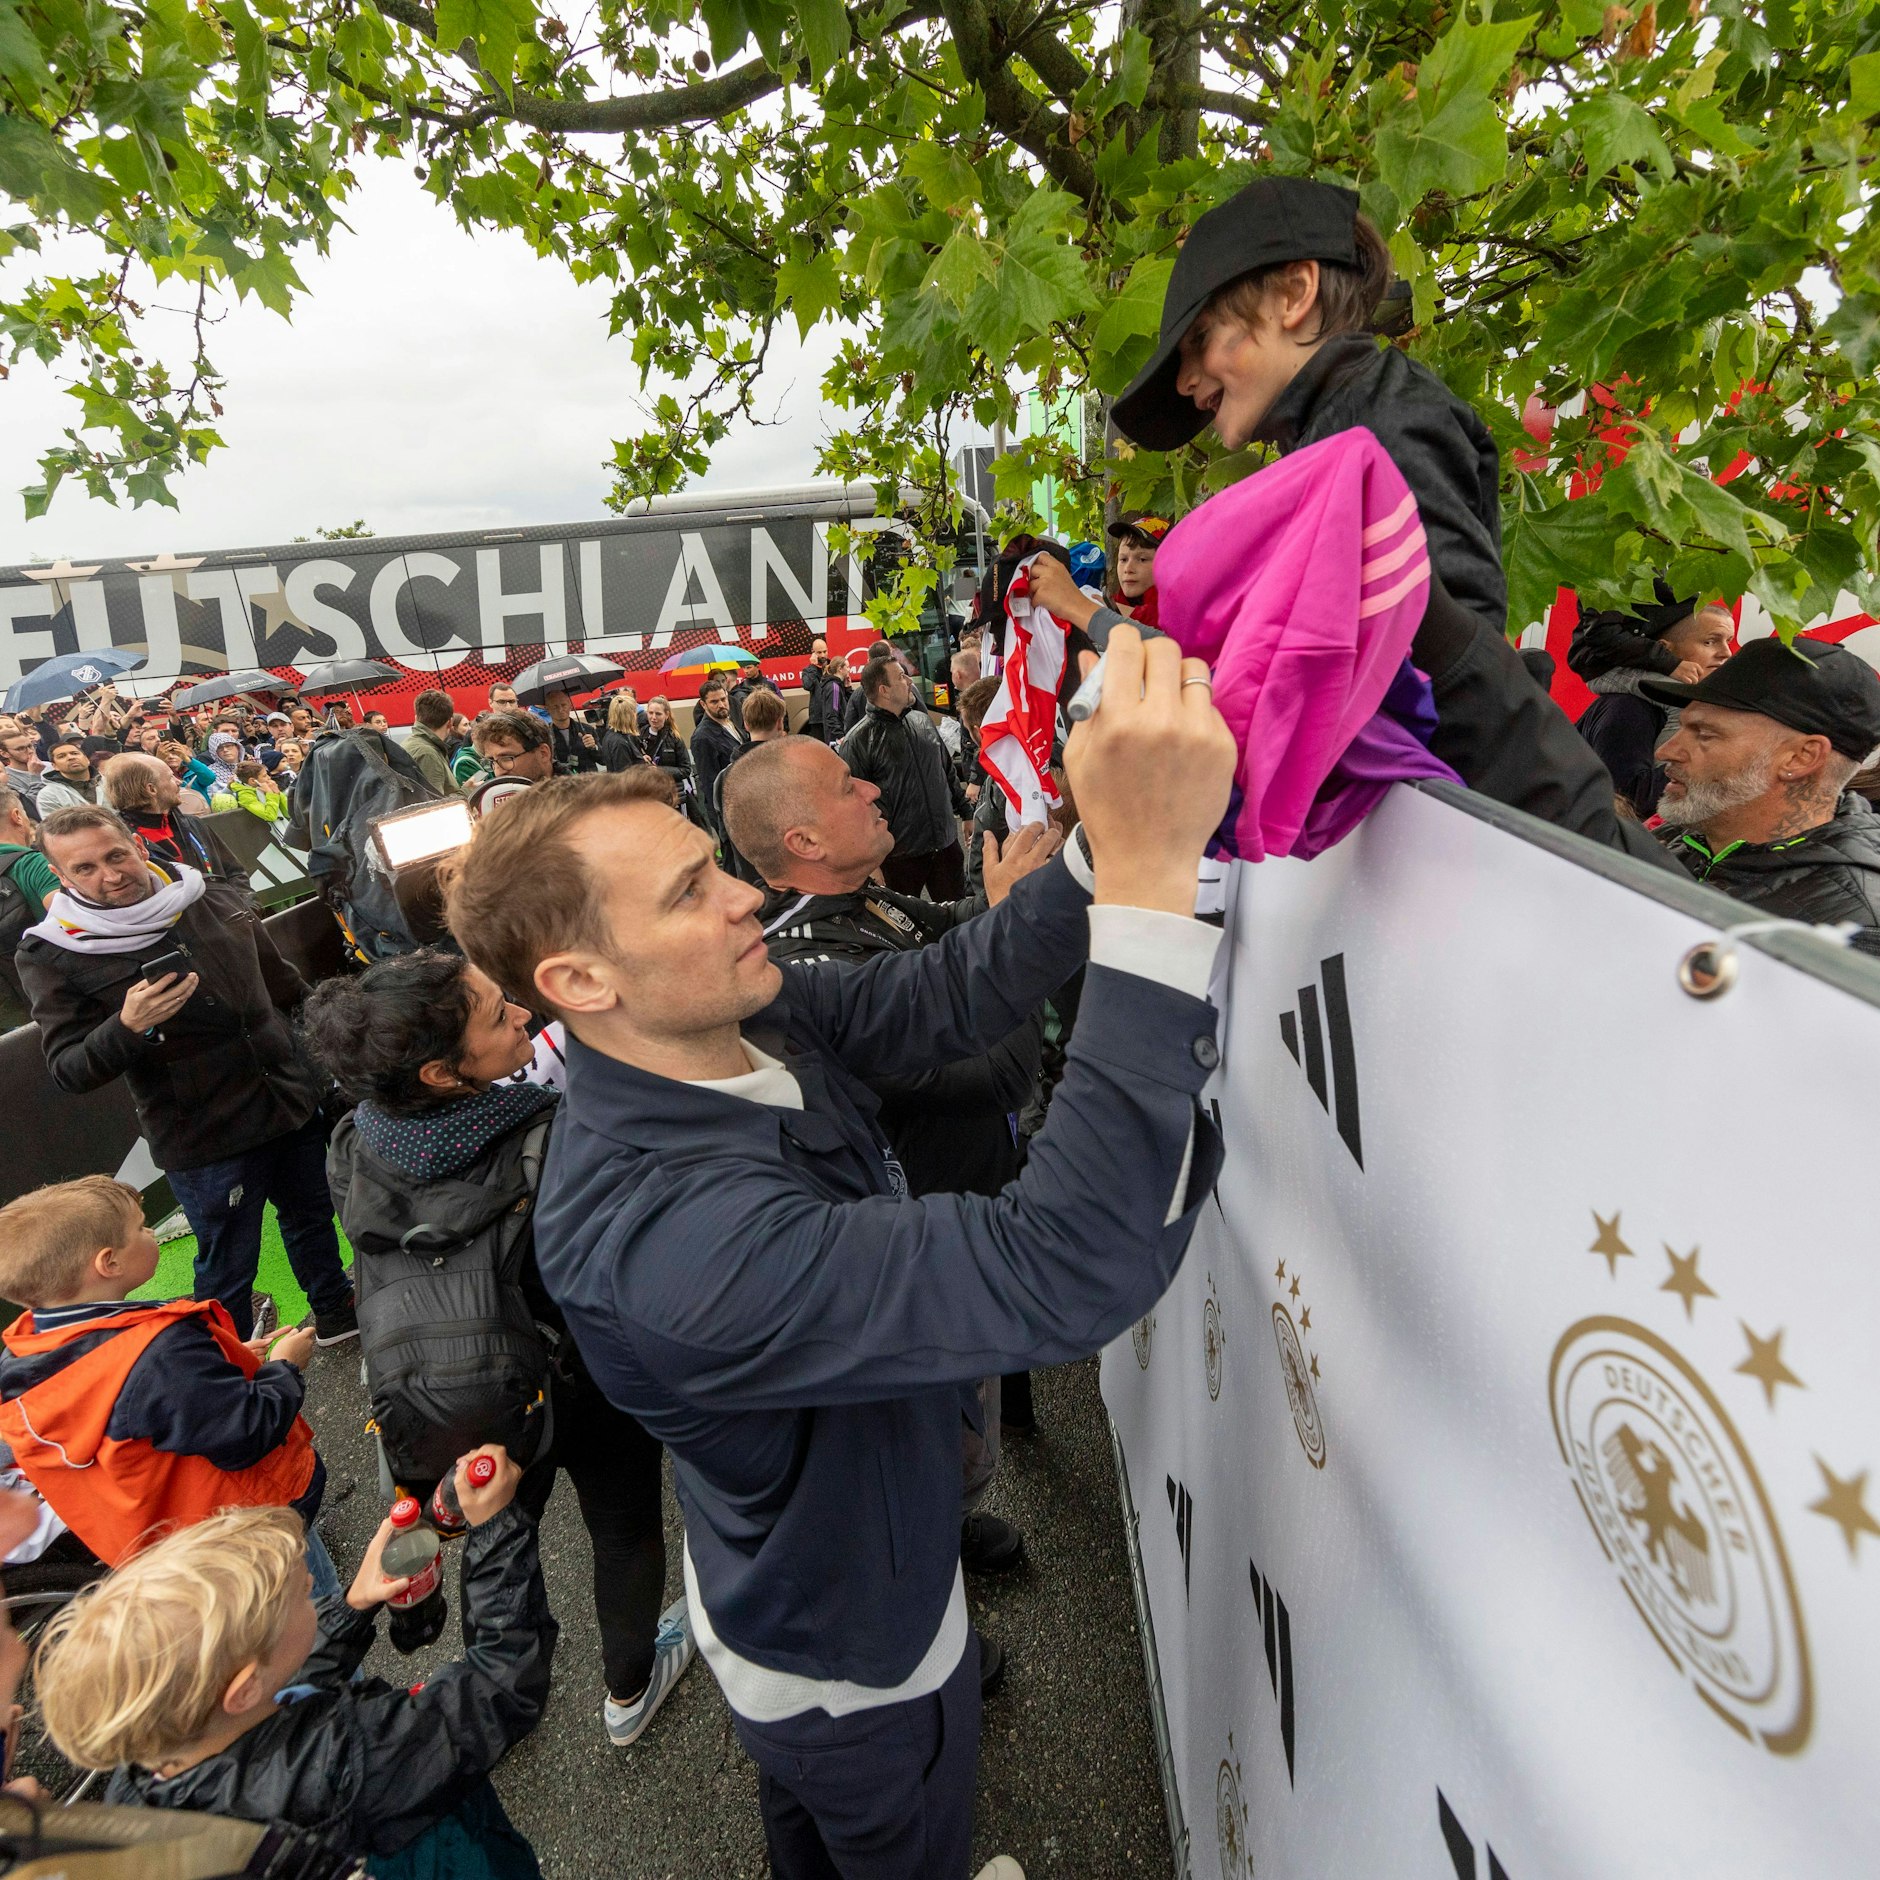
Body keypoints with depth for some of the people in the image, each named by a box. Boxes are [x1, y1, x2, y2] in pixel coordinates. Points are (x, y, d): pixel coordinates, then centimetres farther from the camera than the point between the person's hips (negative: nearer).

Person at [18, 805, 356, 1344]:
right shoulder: (49, 955, -11)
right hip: (204, 1140, -5)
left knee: (312, 1216, 23)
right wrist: (128, 1027, -31)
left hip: (294, 1101, 5)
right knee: (228, 1264, 9)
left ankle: (336, 1314, 47)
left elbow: (282, 984, 14)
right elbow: (69, 1071, -12)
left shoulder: (215, 900, 0)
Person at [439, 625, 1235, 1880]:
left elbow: (945, 994, -20)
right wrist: (1152, 872, -55)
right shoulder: (656, 1235, -45)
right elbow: (1065, 1271, -51)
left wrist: (1118, 840, -34)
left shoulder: (742, 1023, -18)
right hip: (854, 1662, -7)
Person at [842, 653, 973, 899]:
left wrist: (966, 811, 19)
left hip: (946, 843, 6)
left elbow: (947, 772, 19)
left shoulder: (922, 721, 8)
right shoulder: (859, 741, -12)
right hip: (900, 854, -5)